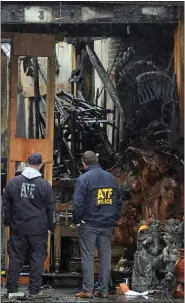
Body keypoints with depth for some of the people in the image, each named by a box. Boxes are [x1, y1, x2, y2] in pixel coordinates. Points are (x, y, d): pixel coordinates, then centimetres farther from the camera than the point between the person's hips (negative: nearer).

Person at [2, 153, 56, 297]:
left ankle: (12, 288, 11)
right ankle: (34, 289, 4)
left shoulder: (13, 182, 0)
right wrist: (52, 226, 10)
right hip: (38, 229, -2)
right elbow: (51, 208, 0)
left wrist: (7, 221, 20)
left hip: (18, 227, 2)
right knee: (37, 258, 5)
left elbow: (6, 205, 9)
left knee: (15, 257, 9)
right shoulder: (44, 185, -6)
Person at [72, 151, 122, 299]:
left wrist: (77, 220, -2)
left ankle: (87, 289, -1)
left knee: (88, 257, 0)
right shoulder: (110, 177, 8)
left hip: (89, 224, -4)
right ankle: (103, 289, 9)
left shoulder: (84, 178, -9)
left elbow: (78, 203, -14)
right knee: (105, 257, 7)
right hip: (107, 225, 4)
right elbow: (118, 201, 13)